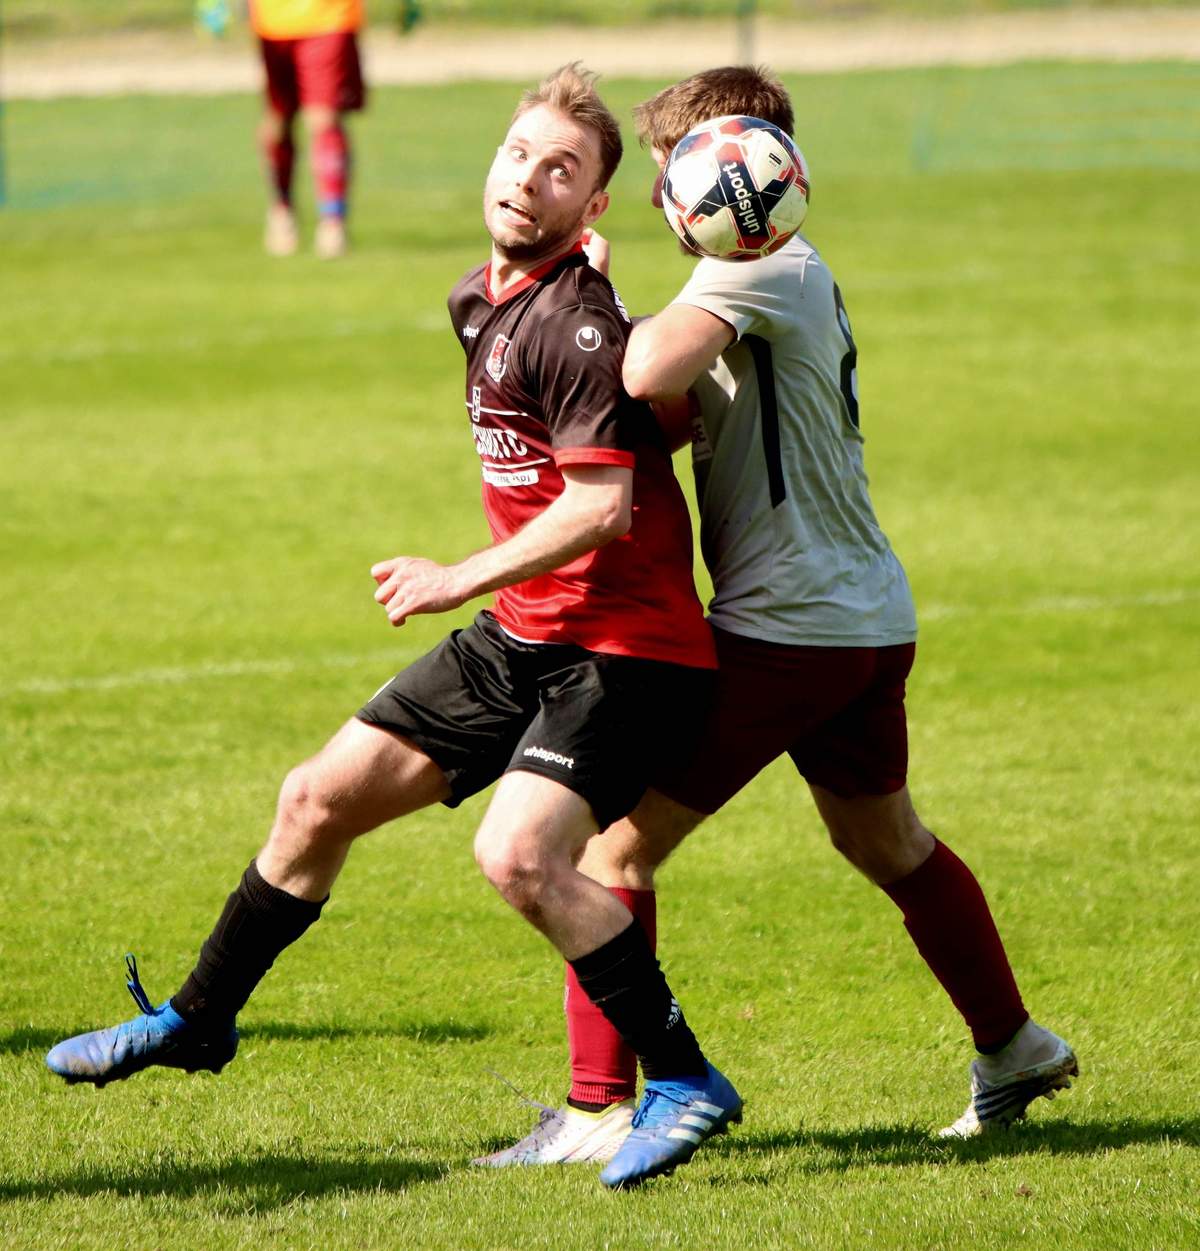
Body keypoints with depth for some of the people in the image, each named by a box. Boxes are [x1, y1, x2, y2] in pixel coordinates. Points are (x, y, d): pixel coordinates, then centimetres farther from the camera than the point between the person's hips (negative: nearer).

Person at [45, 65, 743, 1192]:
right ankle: (198, 1022, 30)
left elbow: (602, 508, -24)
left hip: (625, 645, -9)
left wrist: (462, 579, -20)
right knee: (317, 801, 11)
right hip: (524, 635, 9)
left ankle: (685, 1084, -15)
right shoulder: (477, 302, 9)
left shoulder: (577, 326, -20)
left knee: (519, 853, -28)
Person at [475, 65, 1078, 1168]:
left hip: (784, 625, -10)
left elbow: (651, 375, -32)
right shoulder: (795, 272, 16)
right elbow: (676, 412, 13)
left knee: (615, 843, -6)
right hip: (871, 620, 10)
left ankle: (599, 1108, -6)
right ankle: (1013, 1046, 41)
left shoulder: (760, 267, -15)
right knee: (888, 844, 28)